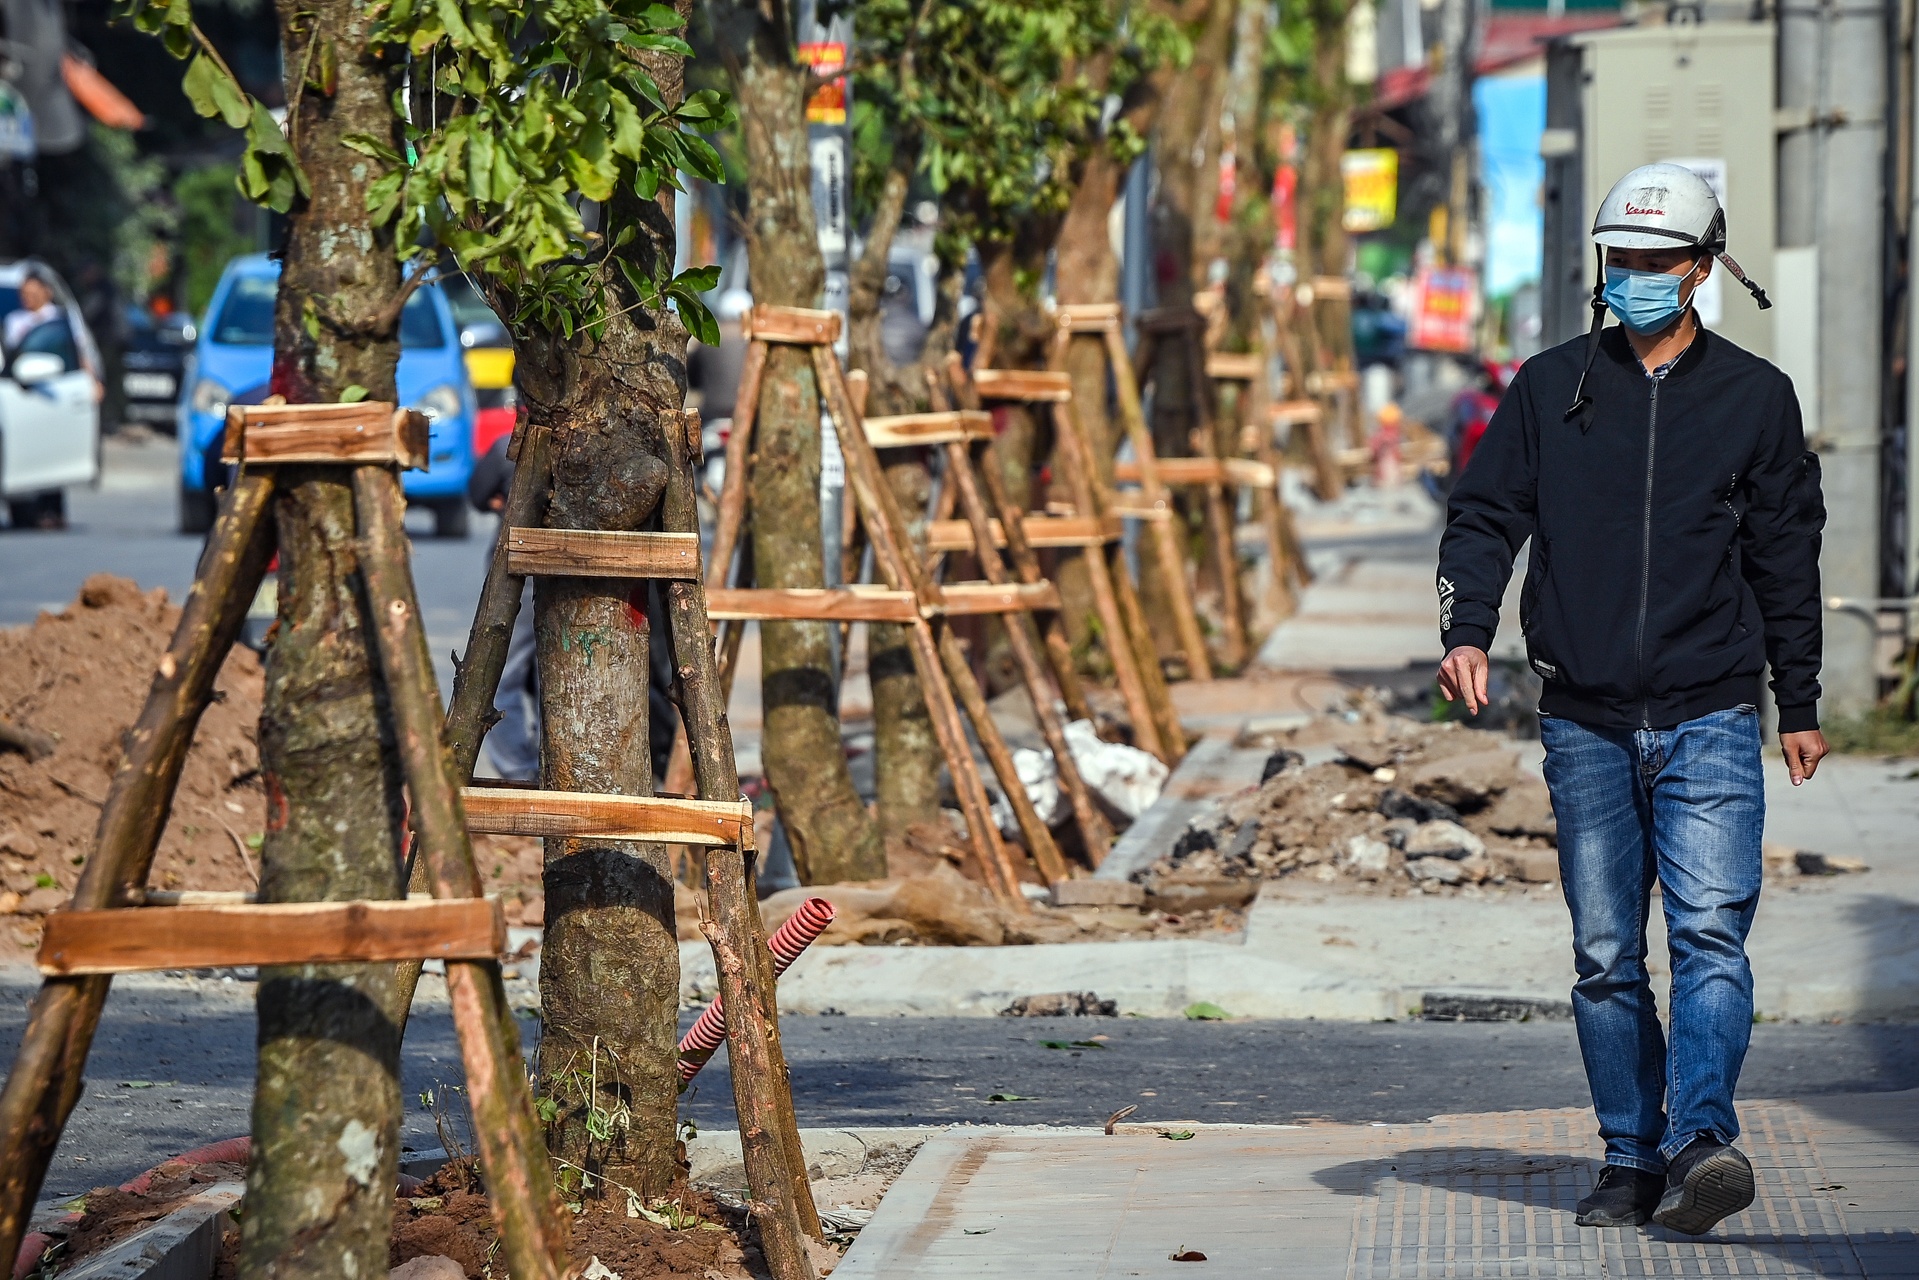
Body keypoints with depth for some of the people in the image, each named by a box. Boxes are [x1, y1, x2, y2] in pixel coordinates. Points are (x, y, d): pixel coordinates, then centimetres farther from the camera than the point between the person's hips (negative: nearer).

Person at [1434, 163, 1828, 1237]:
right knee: (1605, 957, 3)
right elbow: (1487, 515, 9)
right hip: (1586, 725, 2)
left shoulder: (1755, 398, 8)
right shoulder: (1550, 388, 9)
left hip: (1710, 721, -2)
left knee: (1711, 933, -16)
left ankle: (1703, 1139, -26)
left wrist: (1801, 705, 14)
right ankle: (1633, 1159, 9)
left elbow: (1787, 561, 13)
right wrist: (1468, 630, -9)